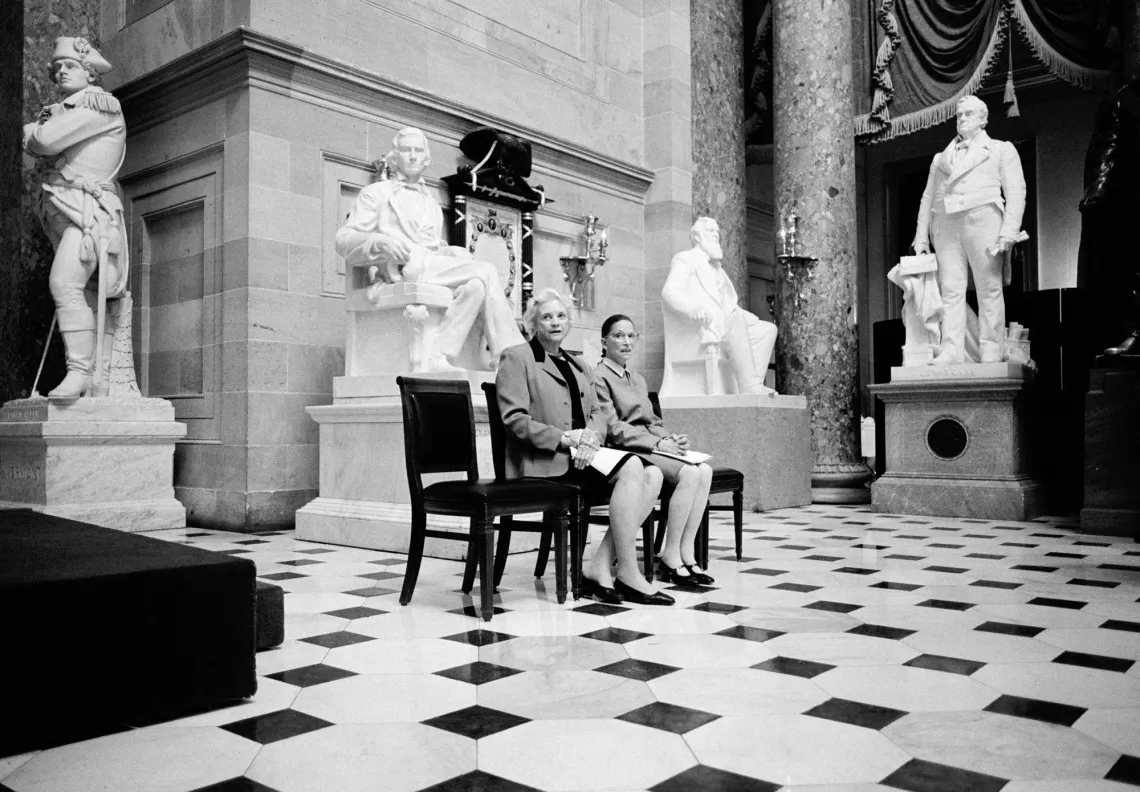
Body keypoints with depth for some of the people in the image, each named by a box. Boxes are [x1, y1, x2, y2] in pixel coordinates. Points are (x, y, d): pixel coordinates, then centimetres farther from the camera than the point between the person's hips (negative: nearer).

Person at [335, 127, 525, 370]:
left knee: (478, 285, -30)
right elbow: (343, 240, 7)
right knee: (486, 272, -27)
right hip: (404, 267, -5)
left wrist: (454, 252, 5)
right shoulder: (377, 192, 17)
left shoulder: (431, 203, 35)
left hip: (432, 265, 5)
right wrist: (381, 241, -14)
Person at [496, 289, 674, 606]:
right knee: (631, 467, -27)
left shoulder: (578, 365, 27)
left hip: (584, 453, 7)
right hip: (544, 460, -7)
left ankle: (600, 569, -19)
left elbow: (597, 413, 18)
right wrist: (564, 439, -17)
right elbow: (514, 418, -8)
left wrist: (590, 437, -7)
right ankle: (627, 575, -21)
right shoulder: (516, 358, 4)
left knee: (652, 474, -17)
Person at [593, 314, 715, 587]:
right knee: (689, 473, -27)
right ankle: (670, 559, -18)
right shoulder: (599, 377, -3)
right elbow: (611, 428, -12)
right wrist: (657, 443, -16)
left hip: (650, 446, 8)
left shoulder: (638, 379, 26)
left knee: (705, 471, -18)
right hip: (625, 451, -8)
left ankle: (686, 554, -17)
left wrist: (670, 438, -1)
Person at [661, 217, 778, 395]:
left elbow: (729, 306, 30)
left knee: (768, 329, -6)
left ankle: (753, 386, -23)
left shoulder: (717, 267, 33)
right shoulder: (685, 259, 8)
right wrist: (694, 308, -32)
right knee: (736, 319, -32)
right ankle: (750, 387, -39)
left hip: (720, 326, 8)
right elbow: (670, 292, -11)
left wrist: (751, 318, 9)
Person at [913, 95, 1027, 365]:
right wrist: (921, 235, 8)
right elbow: (927, 197, 21)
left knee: (989, 289, -8)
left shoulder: (1001, 150, 17)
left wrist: (1009, 230, -8)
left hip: (982, 219, -3)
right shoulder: (940, 157, 26)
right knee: (951, 290, -7)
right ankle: (951, 350, -12)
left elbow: (1016, 191, 6)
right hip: (945, 224, 3)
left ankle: (992, 351, -8)